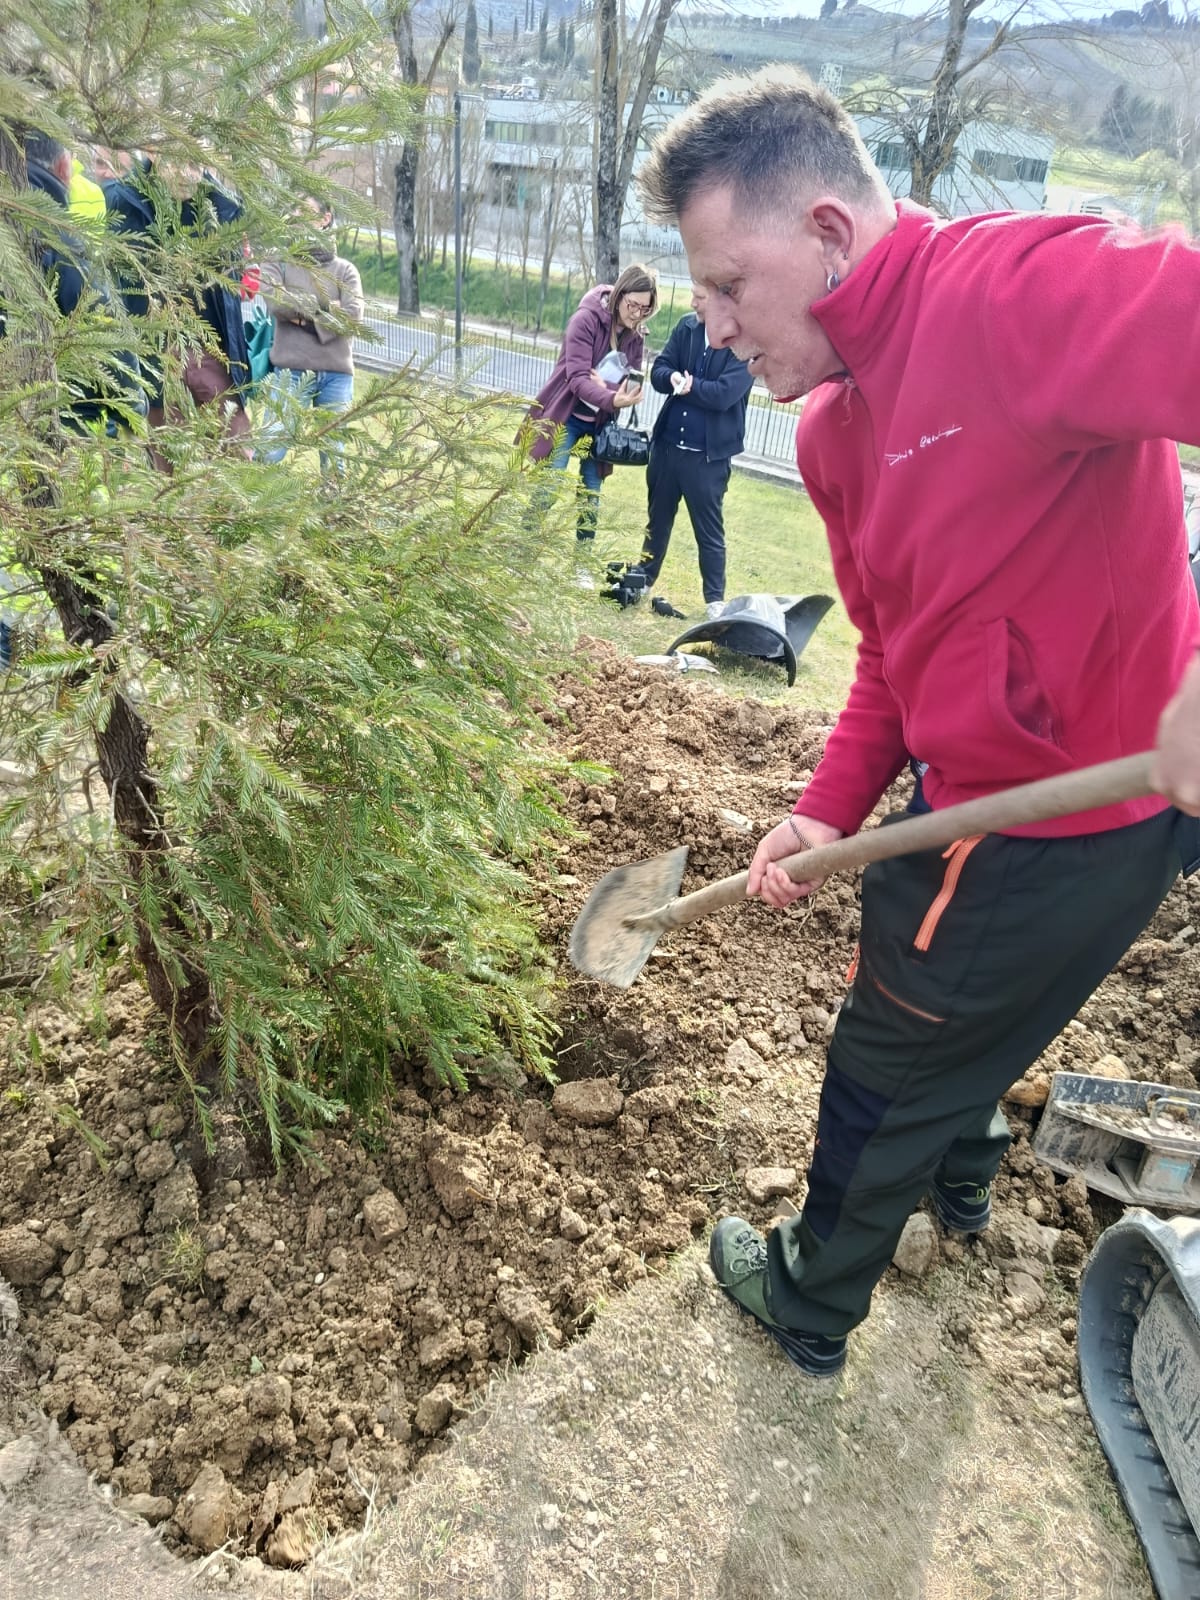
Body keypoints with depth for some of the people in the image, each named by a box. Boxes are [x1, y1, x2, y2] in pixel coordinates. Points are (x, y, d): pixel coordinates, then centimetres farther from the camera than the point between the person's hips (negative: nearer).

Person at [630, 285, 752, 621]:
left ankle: (715, 599, 16)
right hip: (668, 444, 5)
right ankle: (643, 579, 35)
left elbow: (724, 394, -22)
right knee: (657, 517, 19)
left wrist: (688, 385, -11)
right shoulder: (686, 327, 4)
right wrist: (673, 377, -19)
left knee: (709, 530, 5)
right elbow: (658, 370, 2)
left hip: (709, 455, -5)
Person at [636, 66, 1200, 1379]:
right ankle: (962, 1182, 64)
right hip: (964, 798, 9)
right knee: (950, 1028, 32)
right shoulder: (830, 426, 4)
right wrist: (828, 809, 1)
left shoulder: (1019, 291, -25)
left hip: (1067, 823, -9)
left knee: (880, 1078, 12)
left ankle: (811, 1307, 40)